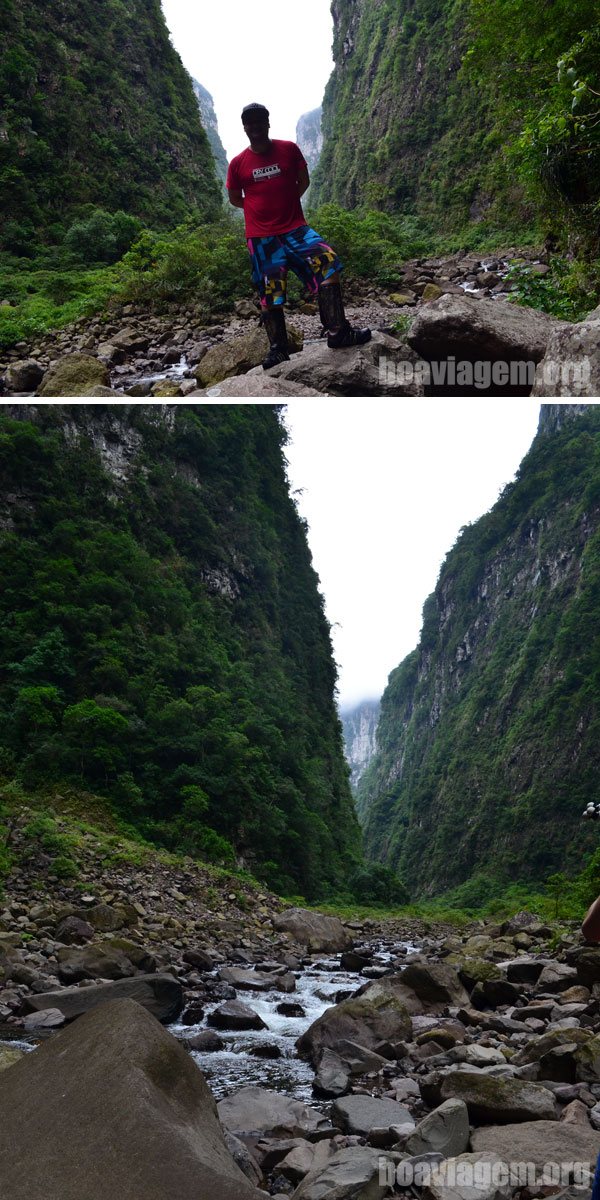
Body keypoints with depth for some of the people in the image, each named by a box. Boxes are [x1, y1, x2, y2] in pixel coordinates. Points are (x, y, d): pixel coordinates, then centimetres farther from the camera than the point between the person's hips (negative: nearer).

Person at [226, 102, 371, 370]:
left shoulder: (289, 149, 2)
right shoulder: (238, 163, 1)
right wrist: (261, 208, 9)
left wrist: (284, 204, 10)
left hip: (295, 228, 1)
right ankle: (278, 349, 13)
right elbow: (234, 199, 13)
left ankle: (337, 332, -16)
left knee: (327, 264, -17)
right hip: (261, 237, -1)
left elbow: (303, 181, 13)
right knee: (269, 295, 1)